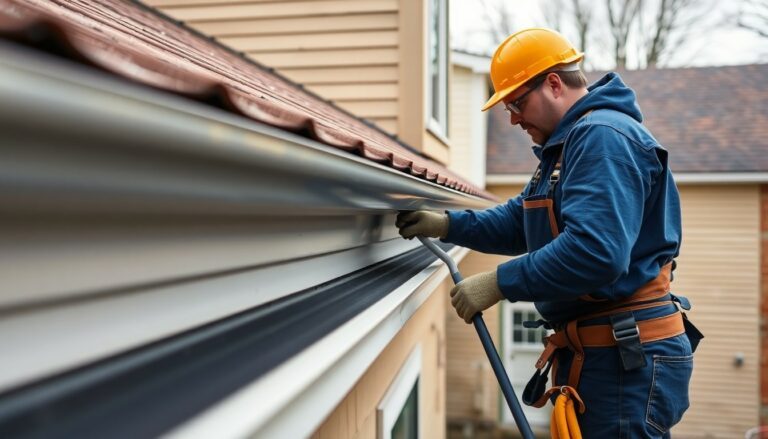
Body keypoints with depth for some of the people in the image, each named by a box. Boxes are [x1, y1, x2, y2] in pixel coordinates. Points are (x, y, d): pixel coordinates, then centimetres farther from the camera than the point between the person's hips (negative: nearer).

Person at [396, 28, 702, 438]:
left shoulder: (603, 136, -19)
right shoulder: (569, 143, 18)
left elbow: (595, 252, -31)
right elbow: (521, 221, 20)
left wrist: (500, 282, -23)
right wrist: (447, 225, 8)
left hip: (627, 358, -11)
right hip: (594, 351, 11)